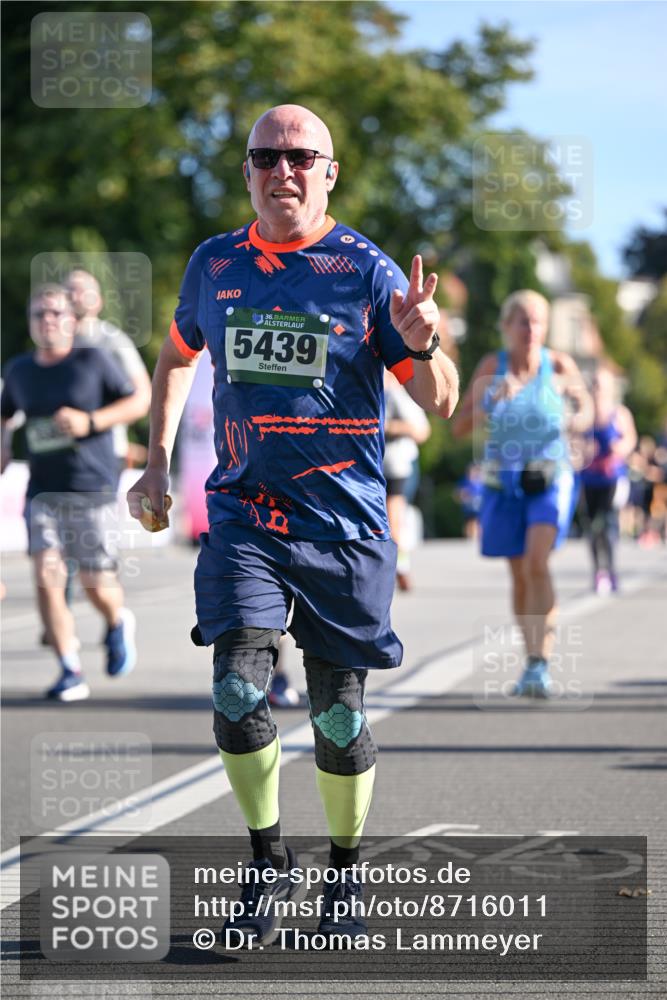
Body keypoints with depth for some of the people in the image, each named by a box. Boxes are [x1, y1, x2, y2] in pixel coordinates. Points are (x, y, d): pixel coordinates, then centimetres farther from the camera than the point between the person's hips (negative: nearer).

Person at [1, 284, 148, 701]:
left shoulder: (92, 362, -3)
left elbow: (138, 403, -1)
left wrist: (89, 421, -14)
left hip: (92, 489, -3)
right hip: (43, 491, 3)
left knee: (96, 584, -1)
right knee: (47, 576, -12)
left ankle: (119, 623, 35)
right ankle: (71, 672, -7)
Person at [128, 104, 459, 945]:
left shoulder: (366, 271, -3)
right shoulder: (214, 266, 7)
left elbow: (440, 403, -2)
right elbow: (177, 355, 27)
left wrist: (421, 344, -23)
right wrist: (158, 461, 19)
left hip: (345, 524, -2)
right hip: (242, 514, 2)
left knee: (339, 713, 2)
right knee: (238, 689, -14)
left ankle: (344, 874, 22)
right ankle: (267, 866, 3)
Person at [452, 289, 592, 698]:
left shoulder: (559, 365, -7)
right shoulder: (492, 366, -5)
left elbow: (585, 402, 12)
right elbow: (461, 427, -7)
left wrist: (581, 419, -12)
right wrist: (492, 400, -24)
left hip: (551, 479, -2)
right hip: (503, 483, 2)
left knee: (538, 562, -22)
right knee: (520, 575, 12)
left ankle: (540, 665, -27)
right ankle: (533, 658, 30)